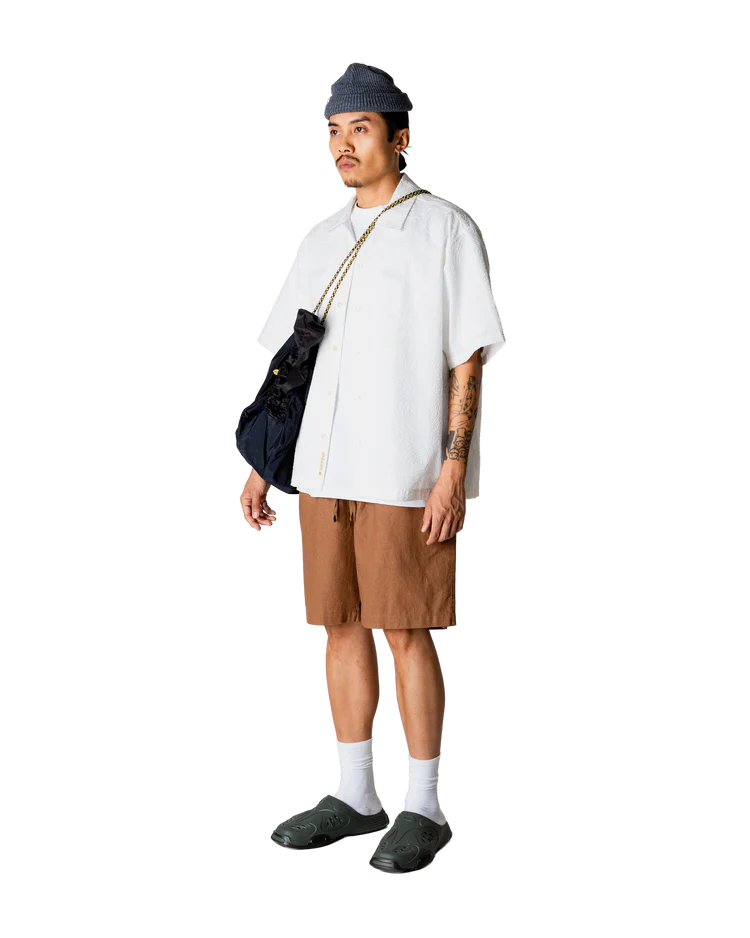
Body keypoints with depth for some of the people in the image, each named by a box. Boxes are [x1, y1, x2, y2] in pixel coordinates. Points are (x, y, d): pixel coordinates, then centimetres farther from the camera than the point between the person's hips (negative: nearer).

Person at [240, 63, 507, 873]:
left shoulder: (443, 227, -5)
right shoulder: (322, 239, 13)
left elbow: (469, 356, -8)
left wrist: (455, 466, -15)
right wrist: (259, 466, 9)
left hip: (407, 472, -6)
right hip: (325, 471, 6)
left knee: (406, 631, -3)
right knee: (342, 625, 10)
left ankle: (423, 810, 7)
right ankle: (353, 797, 20)